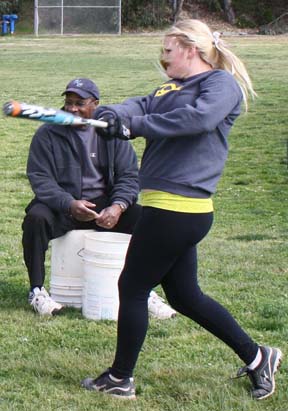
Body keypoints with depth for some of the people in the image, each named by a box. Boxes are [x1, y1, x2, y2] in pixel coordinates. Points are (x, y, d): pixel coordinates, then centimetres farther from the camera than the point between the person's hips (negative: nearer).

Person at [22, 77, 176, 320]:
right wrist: (70, 204, -26)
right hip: (61, 205, -2)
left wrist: (118, 206, -20)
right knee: (36, 218, -34)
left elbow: (129, 175, 1)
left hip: (103, 204, 2)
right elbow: (40, 179, -8)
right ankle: (37, 290, -18)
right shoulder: (47, 134, -1)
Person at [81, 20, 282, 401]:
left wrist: (135, 125, -22)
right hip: (173, 209, 9)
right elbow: (141, 105, 4)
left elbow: (198, 117, -28)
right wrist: (113, 113, -19)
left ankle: (120, 379, 17)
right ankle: (256, 357, 26)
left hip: (177, 209, -9)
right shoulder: (173, 87, 19)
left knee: (132, 288, 2)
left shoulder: (222, 83, -8)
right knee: (184, 296, 15)